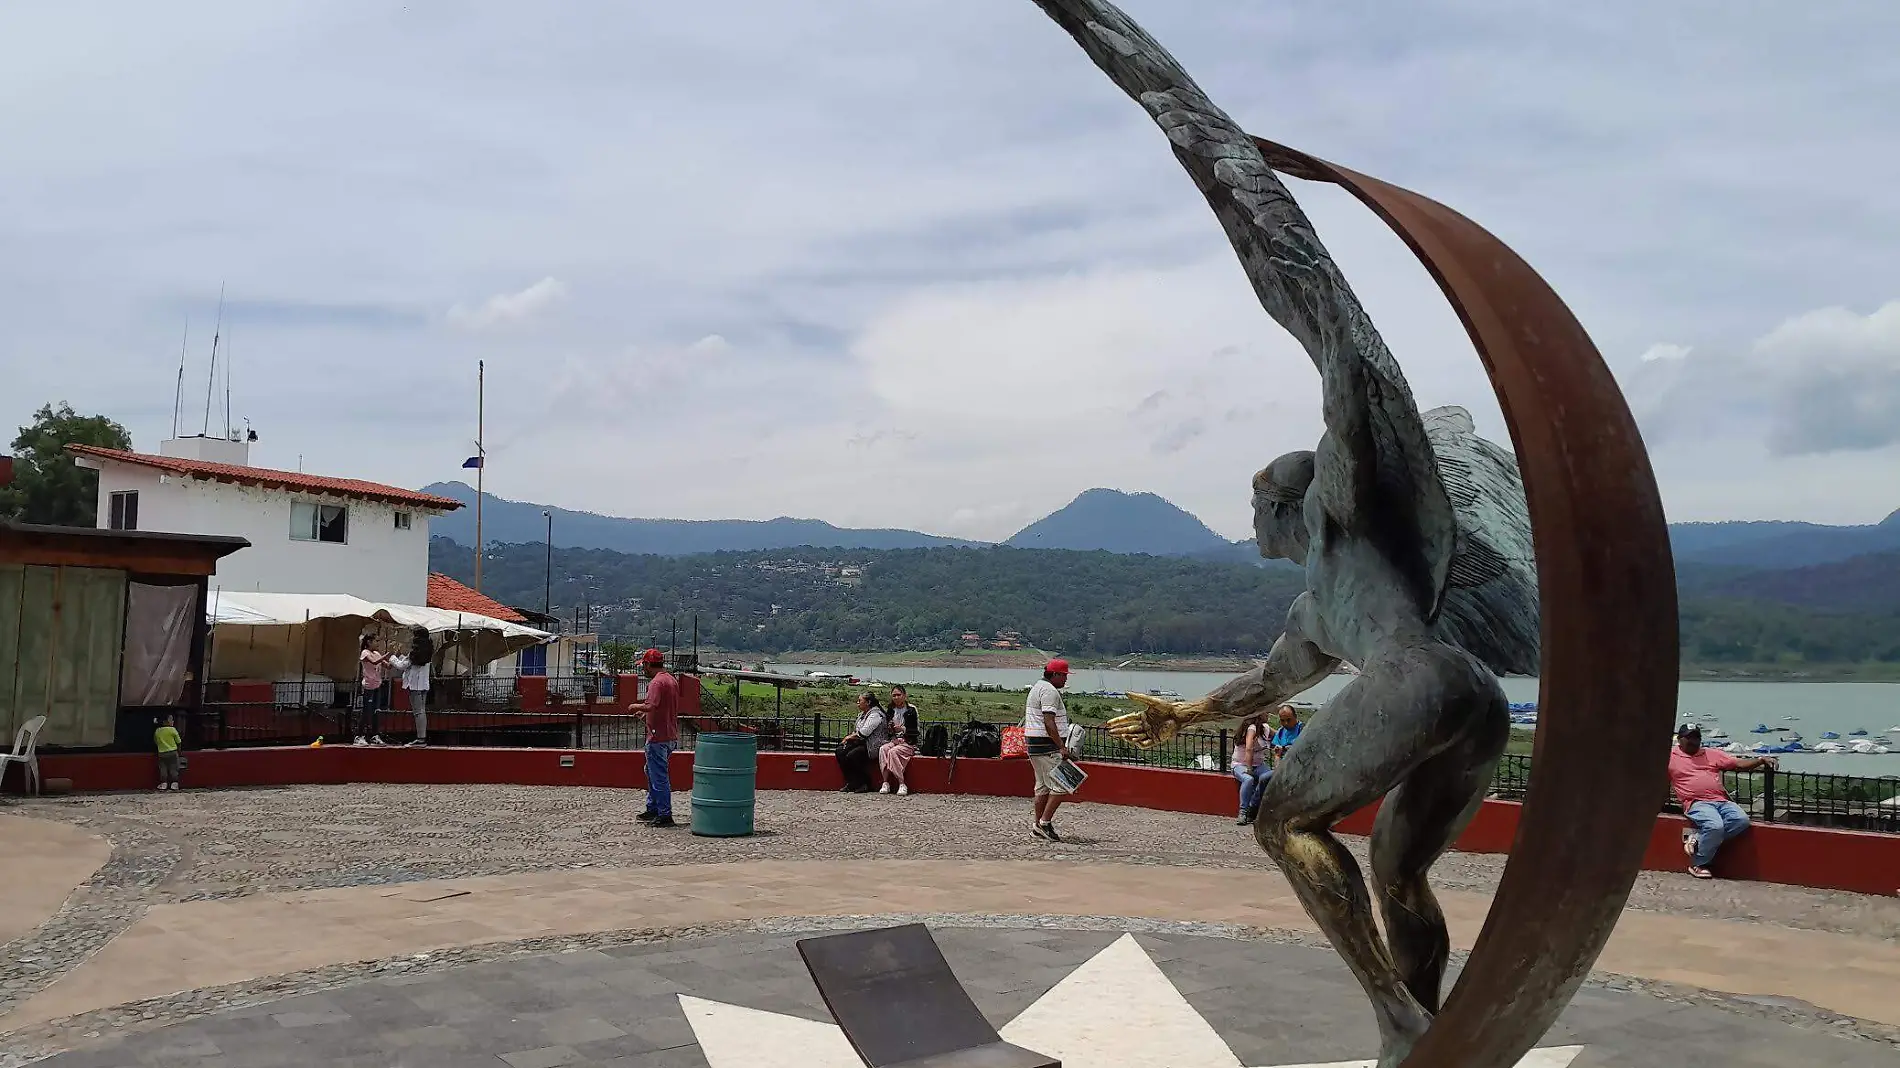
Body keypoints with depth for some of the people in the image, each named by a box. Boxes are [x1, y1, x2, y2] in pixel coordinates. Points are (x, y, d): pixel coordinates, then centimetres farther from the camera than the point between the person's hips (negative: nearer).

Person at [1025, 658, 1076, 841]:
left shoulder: (1037, 687, 20)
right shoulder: (1049, 691, -13)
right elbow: (1049, 722, -22)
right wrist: (1062, 747, -25)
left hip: (1033, 743, 11)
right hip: (1047, 745, -11)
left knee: (1043, 785, 15)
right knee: (1061, 785, -10)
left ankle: (1038, 826, 17)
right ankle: (1045, 822, -10)